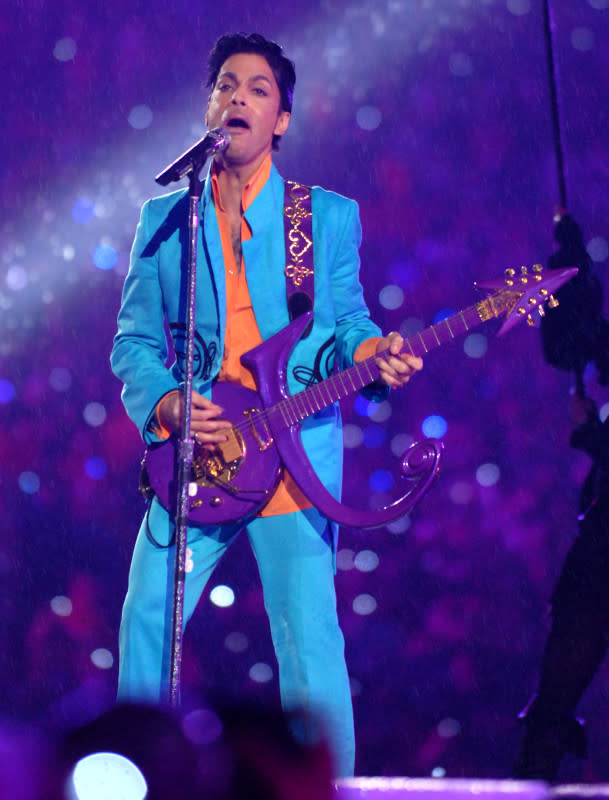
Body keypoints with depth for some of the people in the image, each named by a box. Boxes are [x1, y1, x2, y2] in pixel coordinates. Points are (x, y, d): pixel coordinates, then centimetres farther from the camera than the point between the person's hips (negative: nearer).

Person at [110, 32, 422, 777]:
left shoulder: (329, 215, 10)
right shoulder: (164, 218, 12)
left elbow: (346, 322, 7)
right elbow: (133, 340, 11)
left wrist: (369, 354, -16)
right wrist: (165, 403, -8)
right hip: (194, 454, 2)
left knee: (310, 642, -9)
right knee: (146, 621, -3)